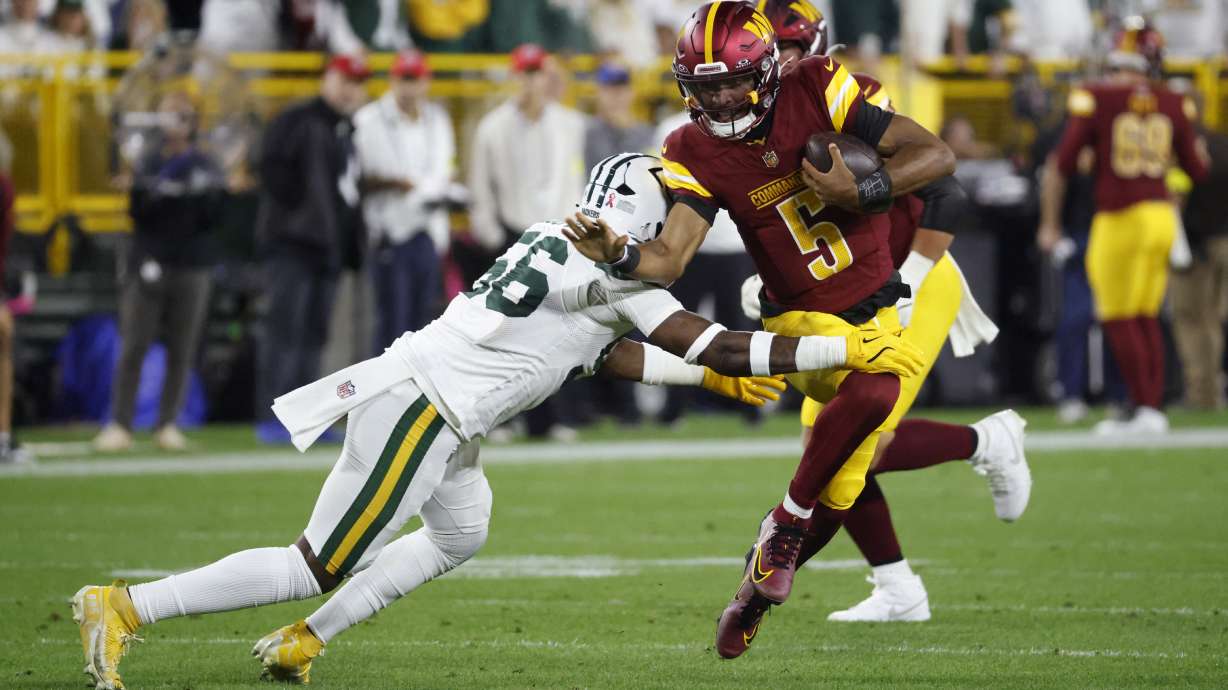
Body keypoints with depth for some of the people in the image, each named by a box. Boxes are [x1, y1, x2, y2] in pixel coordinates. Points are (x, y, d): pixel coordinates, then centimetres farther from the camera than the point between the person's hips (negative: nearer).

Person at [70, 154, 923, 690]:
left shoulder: (563, 245, 16)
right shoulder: (614, 272, -12)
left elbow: (610, 356, 28)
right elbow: (713, 347, -12)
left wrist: (710, 379, 29)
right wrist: (845, 350, -7)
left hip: (413, 390, 10)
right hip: (420, 414, -10)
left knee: (460, 536, 29)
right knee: (317, 568, -4)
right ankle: (126, 608, -4)